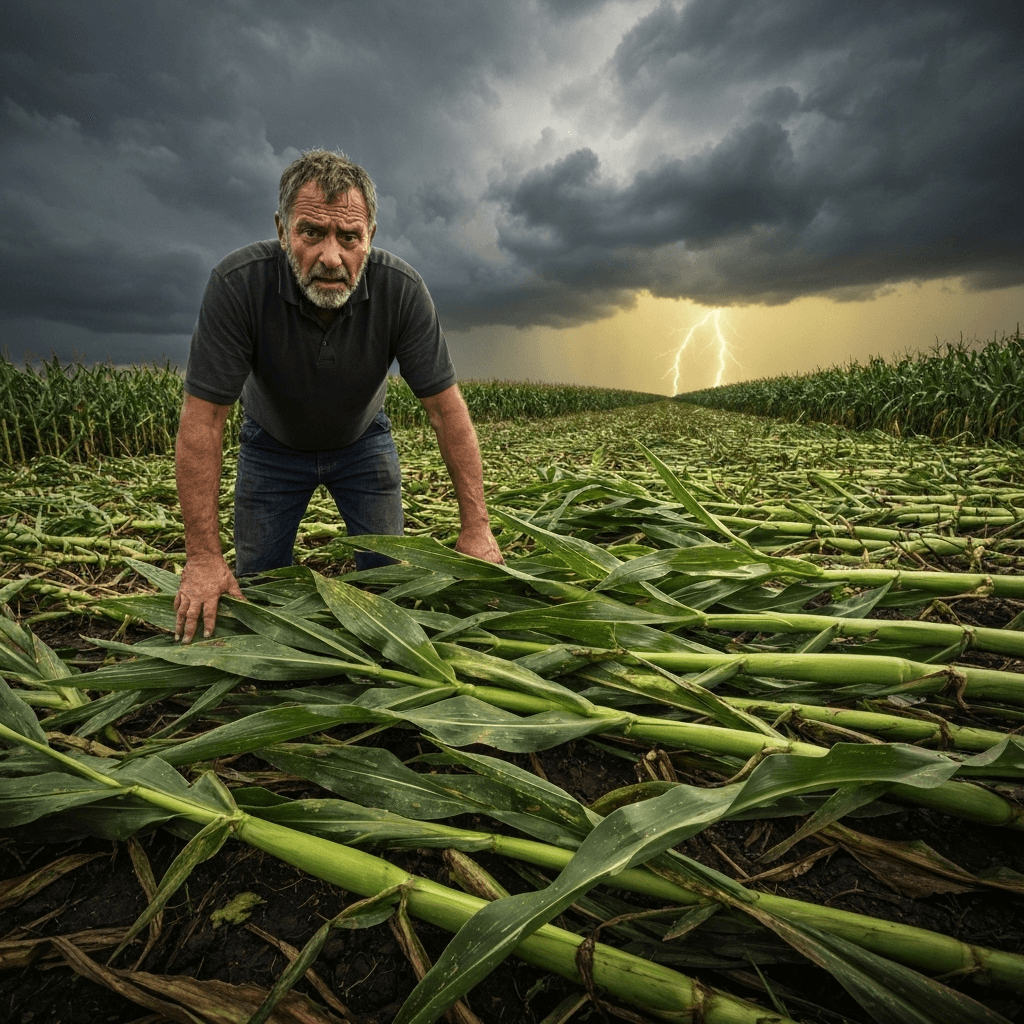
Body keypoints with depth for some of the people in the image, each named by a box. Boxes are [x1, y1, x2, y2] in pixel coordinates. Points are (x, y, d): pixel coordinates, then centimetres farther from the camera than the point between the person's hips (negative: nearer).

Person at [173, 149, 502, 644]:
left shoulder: (401, 288, -28)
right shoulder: (238, 282, -32)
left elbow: (446, 407, -25)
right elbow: (203, 419, -29)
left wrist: (476, 526, -28)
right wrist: (203, 557, -30)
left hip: (362, 441, 1)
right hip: (273, 445, 0)